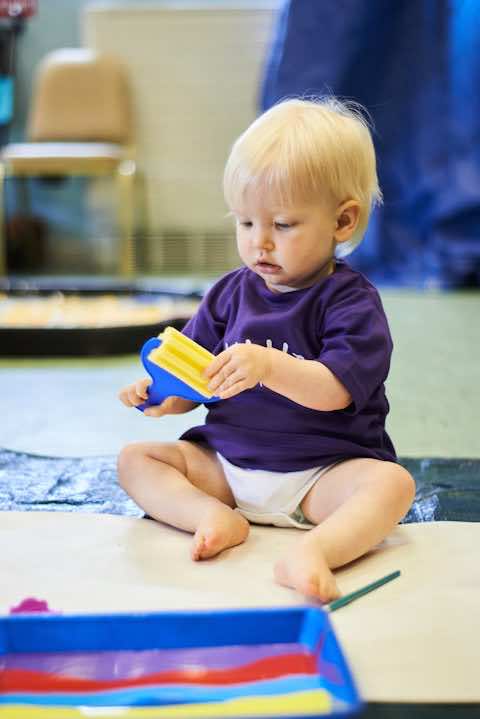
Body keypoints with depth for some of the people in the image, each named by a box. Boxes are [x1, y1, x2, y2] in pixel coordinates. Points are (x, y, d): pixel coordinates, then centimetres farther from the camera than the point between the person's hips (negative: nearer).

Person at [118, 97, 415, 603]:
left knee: (392, 482, -30)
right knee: (135, 458, -7)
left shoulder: (350, 300, -8)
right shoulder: (231, 293, 7)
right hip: (224, 462, 5)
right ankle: (213, 517, -28)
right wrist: (162, 395, -12)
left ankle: (313, 551, -50)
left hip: (320, 474, -4)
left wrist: (269, 365, -37)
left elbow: (335, 391, -22)